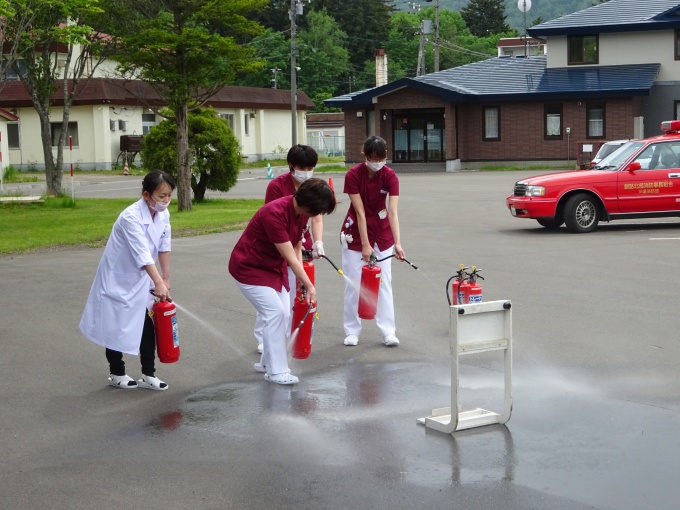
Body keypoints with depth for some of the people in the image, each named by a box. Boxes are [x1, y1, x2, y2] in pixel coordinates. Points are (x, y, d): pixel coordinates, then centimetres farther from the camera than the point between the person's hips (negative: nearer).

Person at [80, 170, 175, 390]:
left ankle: (148, 375, 15)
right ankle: (116, 374, 24)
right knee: (117, 327, 6)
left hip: (140, 280, 7)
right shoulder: (131, 217, -28)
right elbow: (142, 253, -36)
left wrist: (165, 278, 6)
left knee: (147, 326, 5)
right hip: (118, 279, -7)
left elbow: (164, 247, 4)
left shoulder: (163, 215, -5)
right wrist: (158, 282, -43)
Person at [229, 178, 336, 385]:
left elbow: (297, 248, -1)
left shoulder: (301, 212, -6)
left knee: (284, 314, 4)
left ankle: (267, 363, 20)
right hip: (249, 268, -8)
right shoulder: (275, 213, -32)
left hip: (274, 266, 8)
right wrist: (309, 285, -25)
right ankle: (276, 371, -6)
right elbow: (290, 258, -30)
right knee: (275, 312, -15)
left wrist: (301, 281, -8)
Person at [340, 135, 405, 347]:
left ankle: (388, 331, 4)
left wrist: (397, 243, -33)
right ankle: (352, 331, 11)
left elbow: (392, 212, -22)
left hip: (382, 232, 2)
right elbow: (360, 212, -21)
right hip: (355, 232, -1)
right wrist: (365, 245, -22)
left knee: (384, 282, 2)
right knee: (353, 282, 1)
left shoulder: (390, 176, -16)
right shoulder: (353, 175, -19)